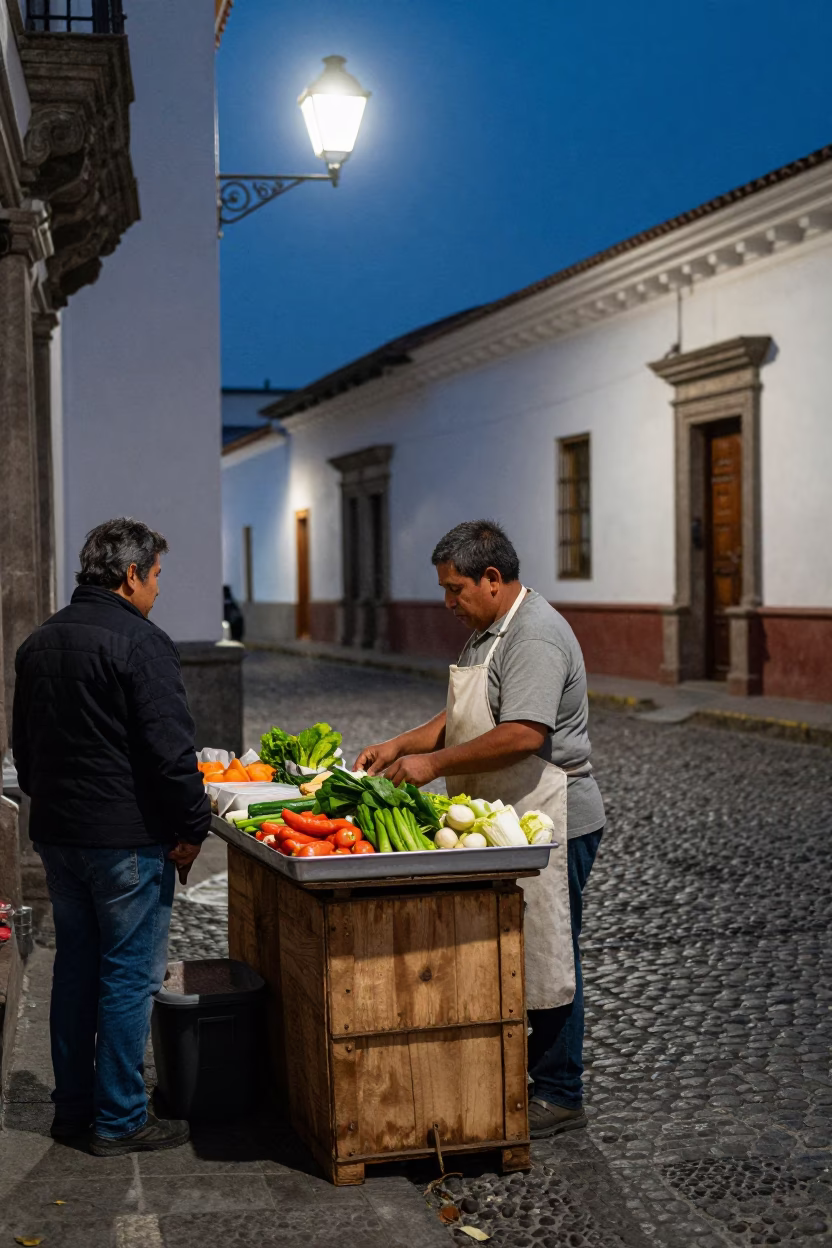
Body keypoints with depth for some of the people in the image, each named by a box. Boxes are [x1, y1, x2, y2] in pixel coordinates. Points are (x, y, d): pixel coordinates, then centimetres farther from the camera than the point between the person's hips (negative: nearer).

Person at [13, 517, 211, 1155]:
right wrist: (191, 827, -10)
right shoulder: (140, 642, -15)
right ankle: (120, 1120, 6)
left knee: (76, 965, 17)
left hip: (56, 832, 8)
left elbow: (24, 746, 19)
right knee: (130, 975, 0)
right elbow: (172, 750, -19)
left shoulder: (38, 642, 11)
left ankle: (73, 1105, 26)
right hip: (127, 838, -8)